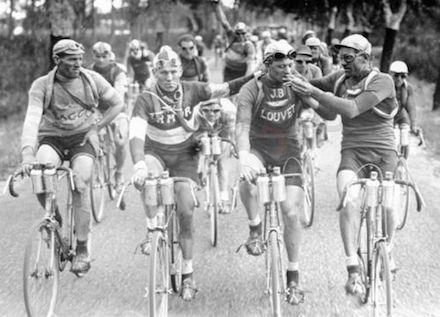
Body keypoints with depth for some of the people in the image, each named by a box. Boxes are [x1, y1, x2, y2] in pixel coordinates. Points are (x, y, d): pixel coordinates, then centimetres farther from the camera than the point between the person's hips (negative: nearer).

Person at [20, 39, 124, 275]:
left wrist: (96, 126, -2)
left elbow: (117, 103, 9)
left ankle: (82, 250, -11)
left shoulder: (92, 80, -5)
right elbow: (32, 118, -25)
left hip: (82, 138, 1)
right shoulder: (41, 86, -12)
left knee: (80, 184, -23)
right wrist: (27, 152, -40)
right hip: (52, 138, 0)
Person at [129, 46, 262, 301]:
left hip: (184, 154, 1)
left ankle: (188, 274, 5)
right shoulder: (146, 100, -18)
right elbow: (137, 135, -28)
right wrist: (139, 166, -44)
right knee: (147, 178, -37)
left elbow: (225, 89, -15)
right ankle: (153, 231, -21)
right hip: (155, 152, -1)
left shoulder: (191, 91, -10)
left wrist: (254, 77, -28)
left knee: (186, 211, -8)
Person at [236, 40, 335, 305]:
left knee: (292, 213, -9)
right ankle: (255, 229, -10)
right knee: (248, 178, -37)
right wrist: (244, 155, -45)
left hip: (288, 151, 2)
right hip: (259, 148, -2)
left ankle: (294, 277, 6)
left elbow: (328, 114, -6)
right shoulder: (252, 90, -14)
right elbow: (242, 125, -28)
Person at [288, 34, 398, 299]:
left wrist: (313, 92, -26)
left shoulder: (382, 81, -10)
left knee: (386, 206, -11)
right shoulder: (340, 79, 8)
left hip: (383, 151, -2)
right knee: (349, 200, -24)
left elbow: (351, 109, -22)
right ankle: (354, 269, -24)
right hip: (352, 151, 2)